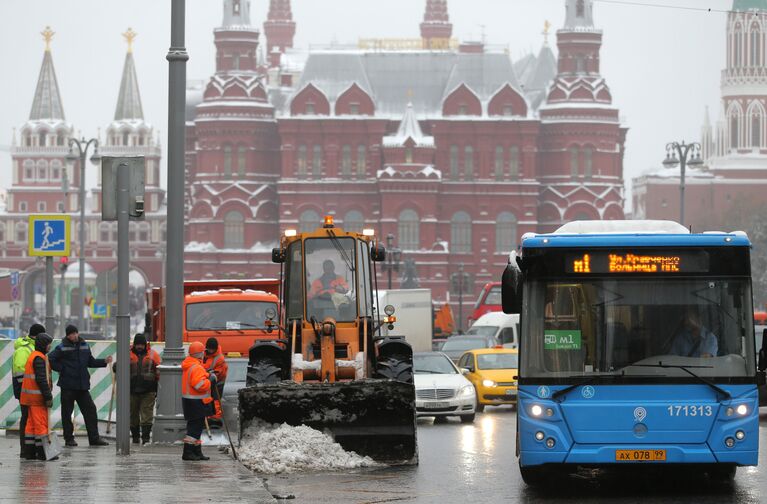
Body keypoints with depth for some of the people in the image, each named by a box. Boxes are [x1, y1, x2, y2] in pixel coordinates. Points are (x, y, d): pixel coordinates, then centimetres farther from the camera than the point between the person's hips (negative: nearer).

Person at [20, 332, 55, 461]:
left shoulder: (32, 356, 18)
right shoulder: (39, 358, -15)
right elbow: (41, 379, -21)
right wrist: (48, 397, -20)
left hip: (30, 396, 10)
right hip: (37, 397, -10)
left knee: (31, 424, 11)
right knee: (41, 424, -7)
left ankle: (29, 452, 13)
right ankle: (42, 453, -7)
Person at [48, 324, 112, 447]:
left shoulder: (84, 346, 11)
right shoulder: (62, 348, -5)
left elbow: (90, 362, 19)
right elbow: (50, 360, -8)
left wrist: (104, 362, 8)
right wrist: (61, 369, -10)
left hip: (83, 386, 5)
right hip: (67, 386, -5)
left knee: (90, 410, 2)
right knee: (67, 412, 2)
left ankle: (94, 438, 7)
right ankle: (69, 439, 10)